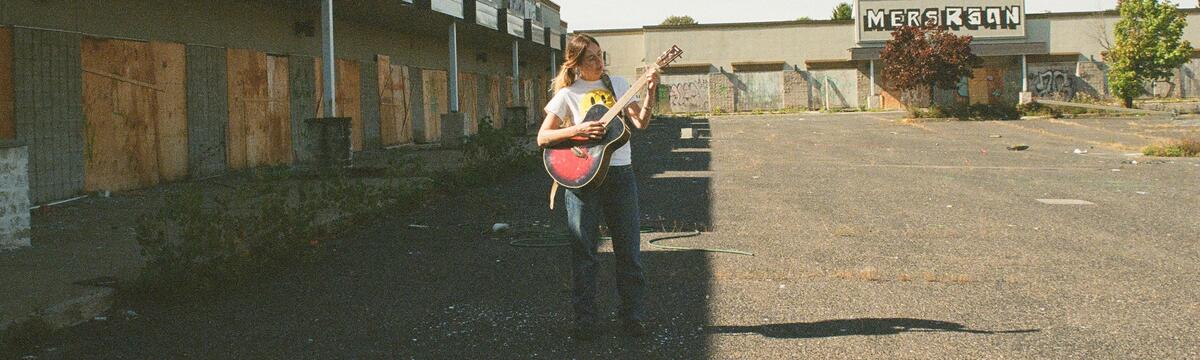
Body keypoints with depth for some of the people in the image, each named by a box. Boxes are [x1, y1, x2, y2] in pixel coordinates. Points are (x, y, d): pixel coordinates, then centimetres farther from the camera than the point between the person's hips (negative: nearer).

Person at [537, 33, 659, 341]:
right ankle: (584, 320, 11)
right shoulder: (568, 94, 0)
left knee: (629, 250, 5)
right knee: (583, 252, 2)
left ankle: (633, 316, 15)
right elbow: (542, 137, -4)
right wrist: (578, 130, -16)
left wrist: (650, 91, -13)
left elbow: (641, 122, 1)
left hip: (620, 173, 2)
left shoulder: (617, 84, 9)